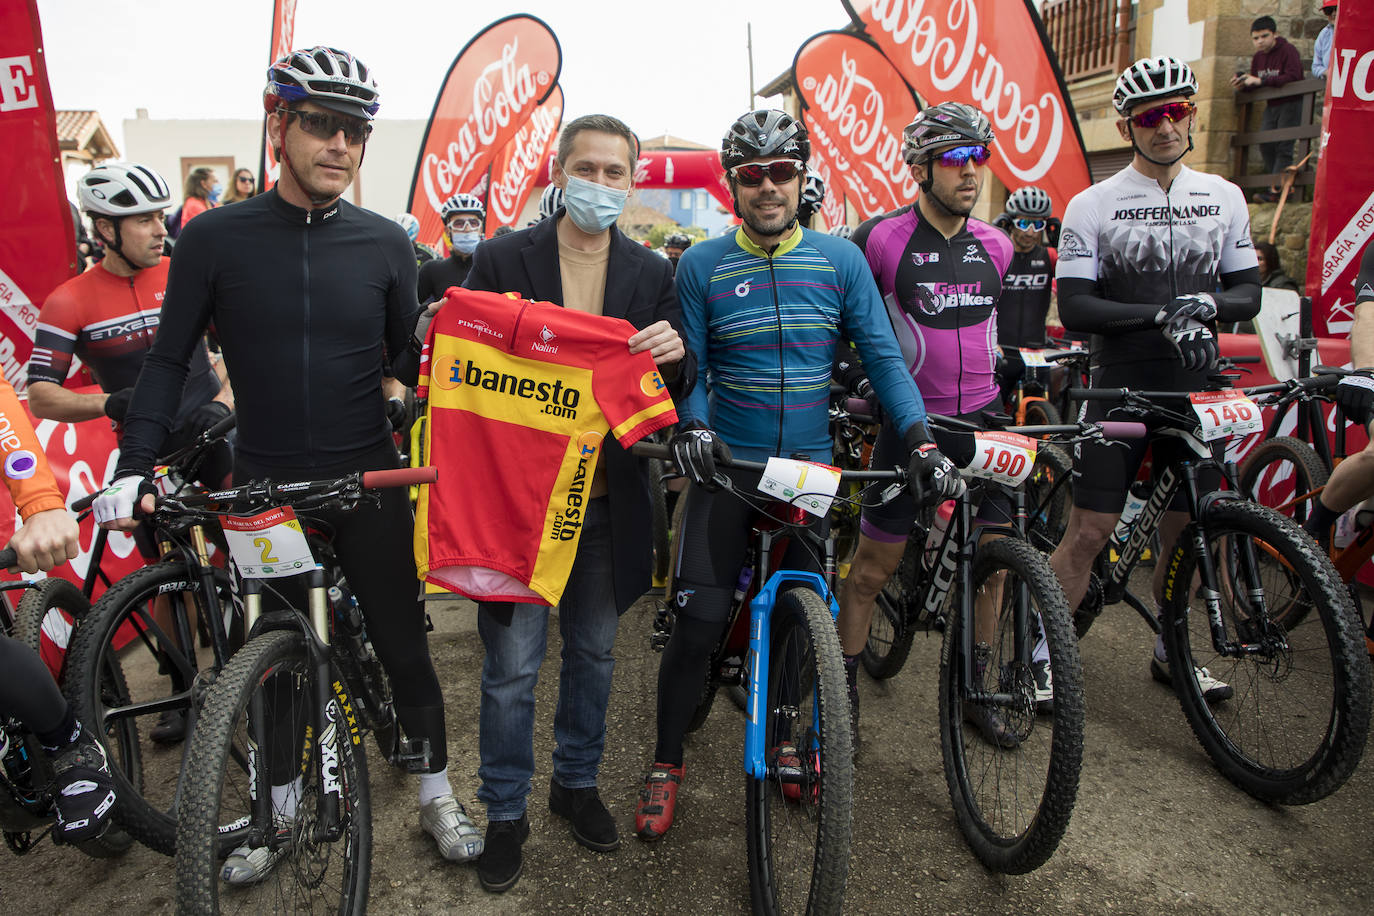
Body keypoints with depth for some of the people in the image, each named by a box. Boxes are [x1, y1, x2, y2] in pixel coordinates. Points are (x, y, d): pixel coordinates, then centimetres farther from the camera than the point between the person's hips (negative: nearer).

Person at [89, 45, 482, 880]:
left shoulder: (384, 243, -1)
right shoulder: (216, 239, -3)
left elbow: (405, 358, 5)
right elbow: (171, 358, 1)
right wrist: (134, 467, -9)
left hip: (368, 483, 0)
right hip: (265, 488, 1)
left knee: (403, 644, 8)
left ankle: (438, 795, 29)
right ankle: (280, 808, 36)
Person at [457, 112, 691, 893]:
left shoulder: (651, 273, 6)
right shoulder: (502, 259, -1)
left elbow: (678, 389, 6)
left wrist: (676, 355, -17)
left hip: (608, 501, 3)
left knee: (595, 652, 17)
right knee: (512, 667, 5)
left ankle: (577, 781, 39)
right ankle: (507, 811, 26)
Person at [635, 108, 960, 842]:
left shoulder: (840, 260, 2)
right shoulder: (702, 265, -1)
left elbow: (883, 357, -1)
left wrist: (921, 443, -14)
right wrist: (690, 426, -22)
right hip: (728, 468, -1)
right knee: (698, 625, -4)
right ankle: (666, 762, 17)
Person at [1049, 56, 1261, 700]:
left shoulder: (1224, 198, 9)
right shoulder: (1092, 206, -4)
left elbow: (1248, 294, 10)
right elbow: (1073, 308, -11)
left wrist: (1206, 301, -12)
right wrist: (1158, 314, -21)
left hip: (1196, 387, 4)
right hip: (1121, 387, -4)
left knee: (1184, 531, 12)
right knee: (1090, 531, -5)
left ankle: (1171, 652, 31)